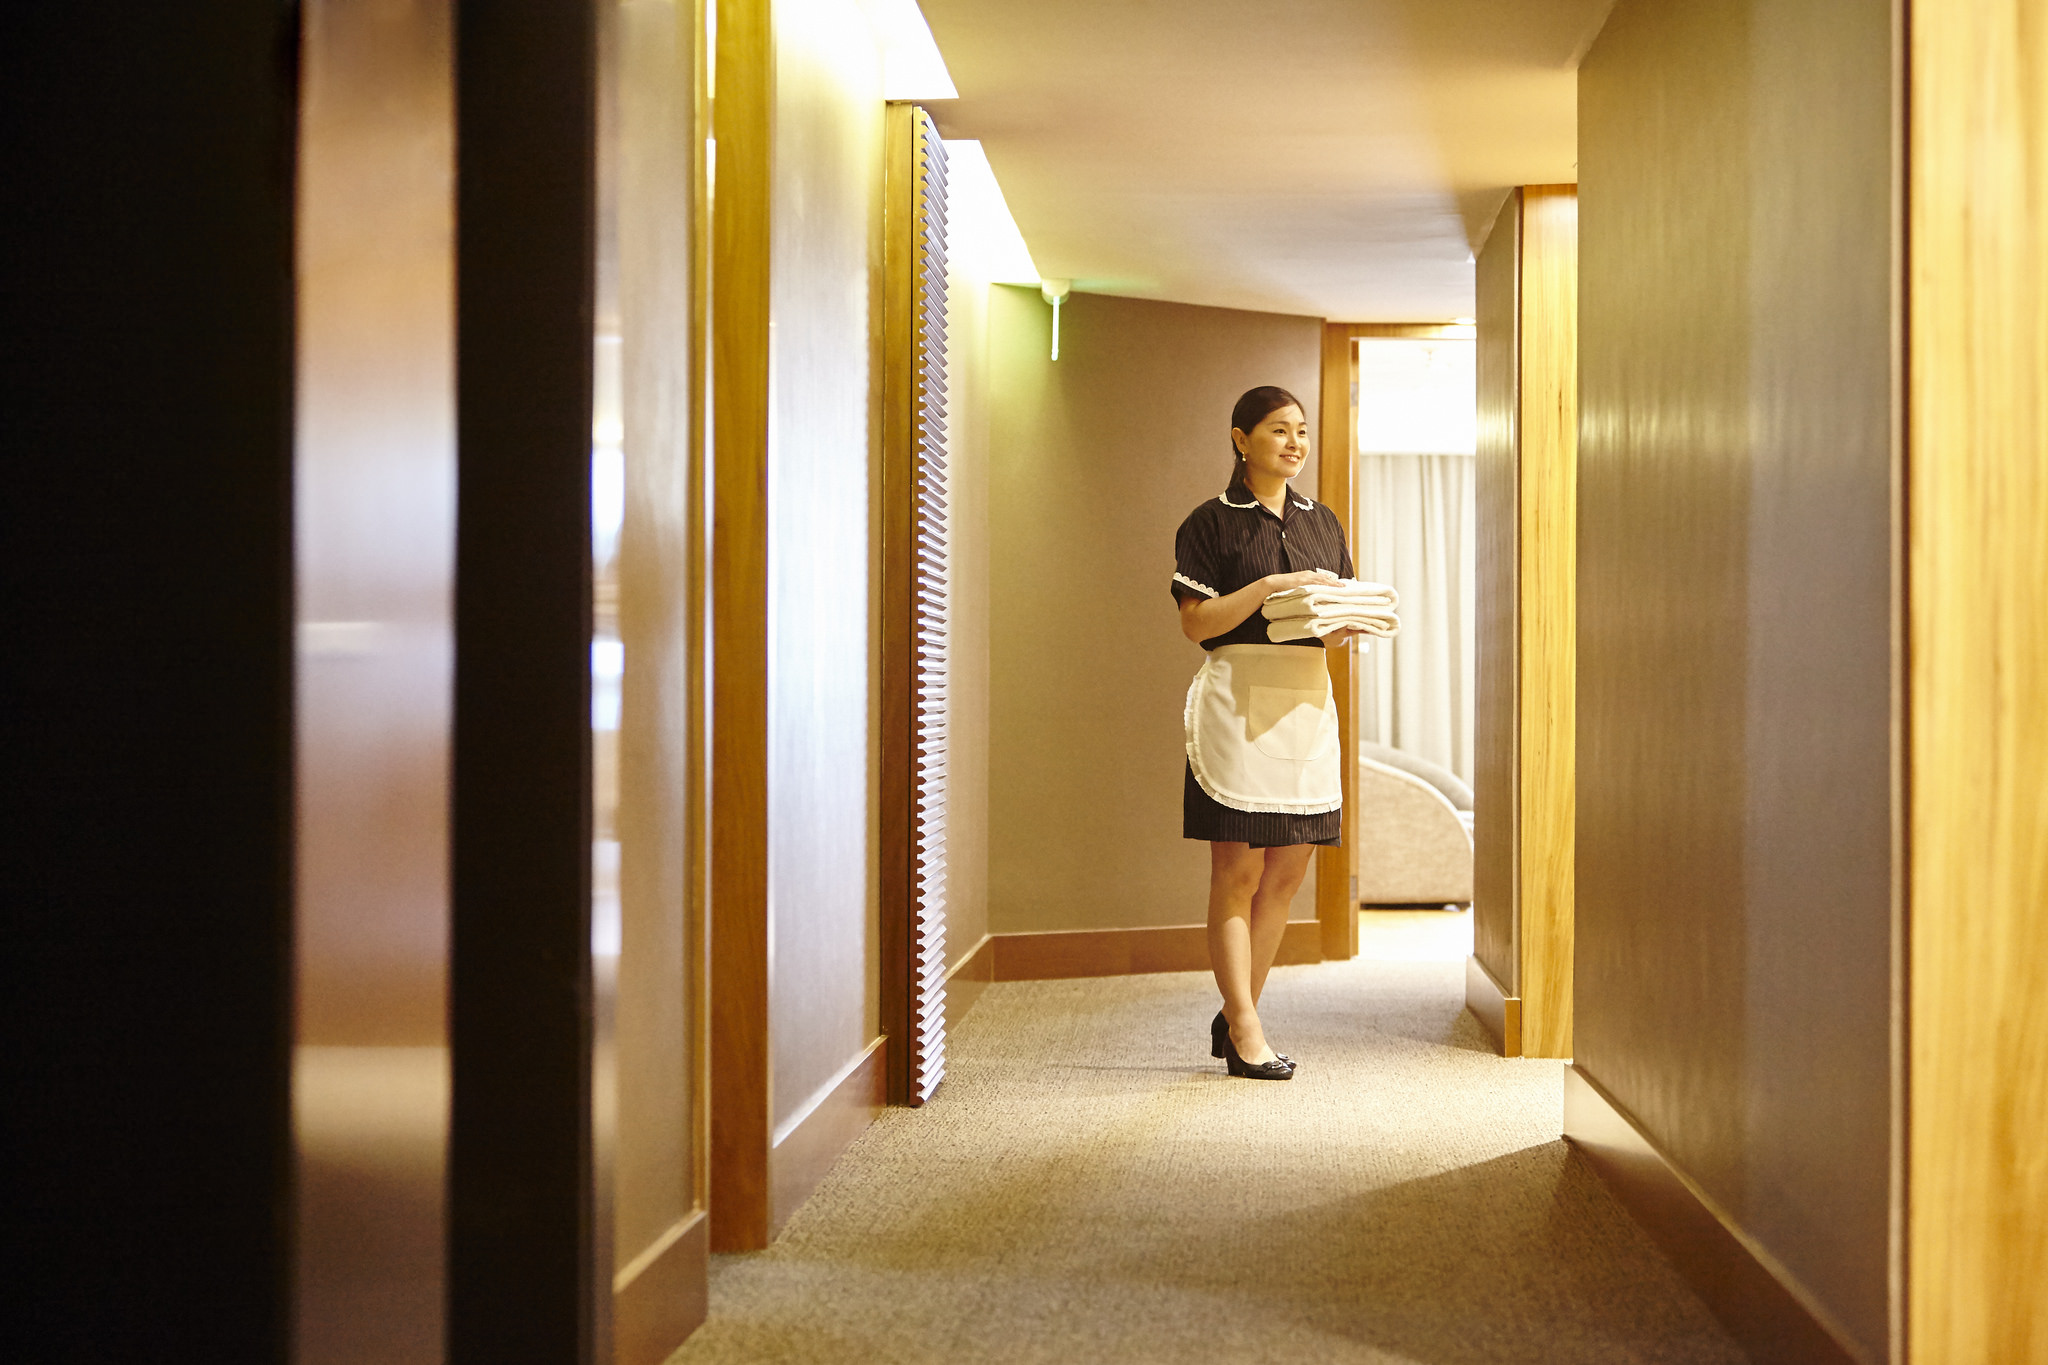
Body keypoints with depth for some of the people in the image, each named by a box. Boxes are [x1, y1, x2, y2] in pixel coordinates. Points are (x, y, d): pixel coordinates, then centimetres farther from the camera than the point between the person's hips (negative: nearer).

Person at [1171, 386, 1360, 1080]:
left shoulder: (1322, 522, 17)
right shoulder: (1211, 523, -1)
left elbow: (1339, 627, 19)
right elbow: (1195, 622, -8)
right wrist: (1271, 586, -17)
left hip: (1307, 698, 6)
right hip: (1239, 697, -6)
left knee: (1286, 874, 5)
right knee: (1237, 873, -5)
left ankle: (1234, 1016, 16)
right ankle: (1245, 1030, -1)